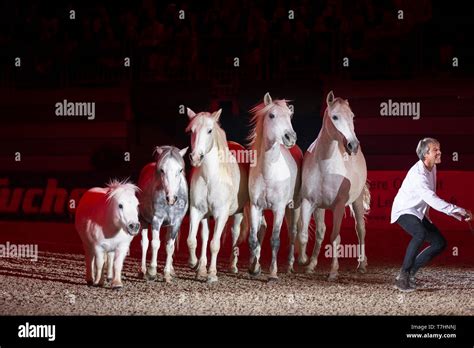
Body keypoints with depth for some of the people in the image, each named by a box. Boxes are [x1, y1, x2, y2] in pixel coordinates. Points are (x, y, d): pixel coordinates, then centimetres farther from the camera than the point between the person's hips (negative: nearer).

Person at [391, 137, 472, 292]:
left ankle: (410, 272, 9)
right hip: (404, 211, -10)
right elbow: (433, 200, -37)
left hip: (418, 213, 10)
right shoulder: (418, 174, -29)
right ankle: (403, 275, -28)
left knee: (440, 243, 3)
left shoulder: (432, 168, 2)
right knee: (420, 233, -37)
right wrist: (458, 210, -38)